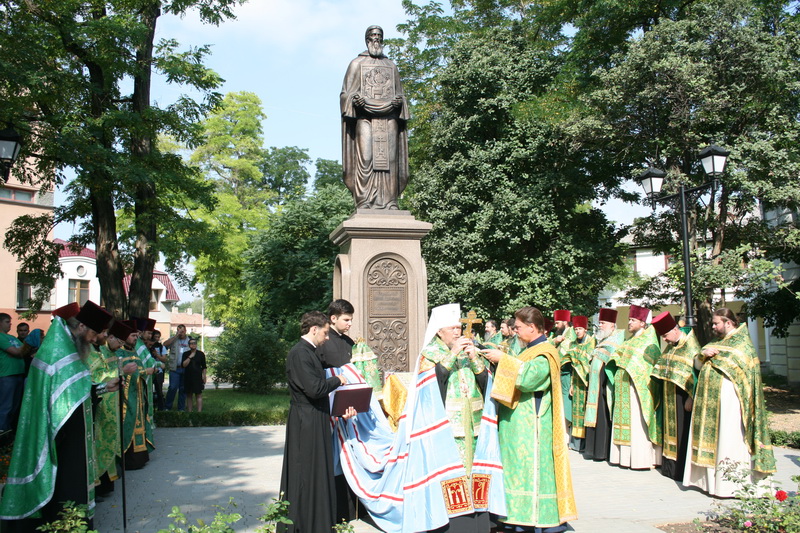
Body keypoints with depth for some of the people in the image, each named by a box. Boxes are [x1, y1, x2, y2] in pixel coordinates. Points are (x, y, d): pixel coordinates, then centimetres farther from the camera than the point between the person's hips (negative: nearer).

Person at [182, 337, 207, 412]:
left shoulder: (201, 354, 5)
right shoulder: (186, 354, 6)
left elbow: (204, 367, 8)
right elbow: (184, 365, -6)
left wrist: (204, 376, 2)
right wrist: (190, 357, -13)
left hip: (198, 376, -2)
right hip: (188, 377, 2)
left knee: (198, 394, -7)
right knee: (189, 395, 6)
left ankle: (199, 411, -10)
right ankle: (189, 411, 12)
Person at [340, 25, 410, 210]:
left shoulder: (391, 66, 25)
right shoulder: (357, 63, 16)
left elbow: (399, 94, 22)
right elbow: (346, 94, 7)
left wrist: (399, 101, -2)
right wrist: (355, 100, -15)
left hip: (388, 118, 3)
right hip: (364, 117, -3)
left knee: (389, 158, -7)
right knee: (365, 157, -14)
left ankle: (389, 202, -9)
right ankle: (364, 202, -18)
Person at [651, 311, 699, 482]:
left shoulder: (691, 346, -13)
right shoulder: (669, 346, 12)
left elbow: (696, 373, -17)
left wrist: (691, 398, -19)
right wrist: (663, 395, 14)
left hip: (682, 396, -8)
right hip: (669, 397, 8)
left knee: (682, 431, -3)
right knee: (670, 428, 12)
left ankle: (682, 469, 4)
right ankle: (670, 466, 21)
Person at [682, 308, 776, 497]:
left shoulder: (742, 340, -1)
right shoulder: (716, 342, 21)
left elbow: (735, 364, -15)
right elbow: (697, 364, 16)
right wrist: (703, 354, -2)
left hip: (728, 394, -7)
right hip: (710, 396, 7)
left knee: (728, 438, -6)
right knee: (711, 437, 7)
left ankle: (730, 484, -3)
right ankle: (710, 479, 12)